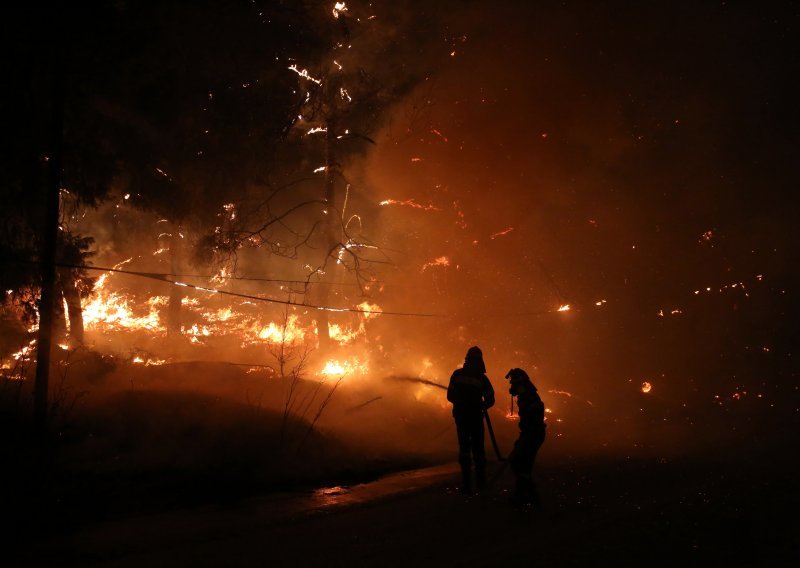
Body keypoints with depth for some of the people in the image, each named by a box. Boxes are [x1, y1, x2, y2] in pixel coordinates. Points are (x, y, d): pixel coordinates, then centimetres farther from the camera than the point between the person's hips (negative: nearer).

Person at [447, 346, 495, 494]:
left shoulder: (457, 374, -5)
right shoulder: (482, 378, -8)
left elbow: (450, 396, -1)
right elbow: (490, 400, -7)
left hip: (460, 416, 1)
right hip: (476, 418, -1)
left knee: (464, 448, 7)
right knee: (478, 448, 12)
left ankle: (466, 484, 1)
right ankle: (480, 482, 15)